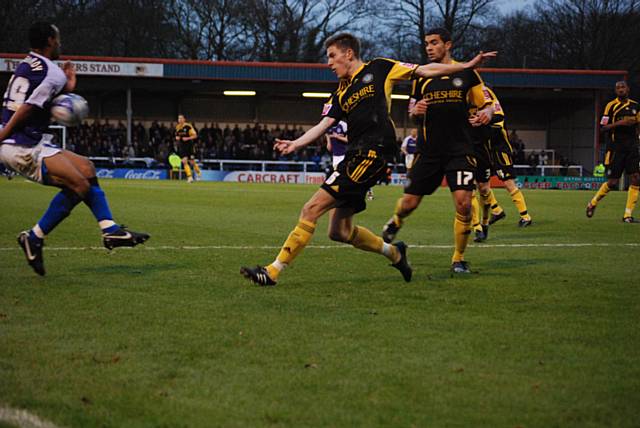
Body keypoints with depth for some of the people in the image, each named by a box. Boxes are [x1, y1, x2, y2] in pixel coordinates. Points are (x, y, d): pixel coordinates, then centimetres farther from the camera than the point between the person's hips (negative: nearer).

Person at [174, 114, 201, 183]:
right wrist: (176, 137, 0)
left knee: (192, 162, 3)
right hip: (181, 146, 4)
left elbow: (195, 135, -9)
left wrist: (187, 138, -21)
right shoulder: (177, 127, 5)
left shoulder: (188, 126, -11)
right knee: (184, 161, -12)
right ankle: (189, 177, -11)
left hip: (189, 146, -4)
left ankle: (198, 171, 34)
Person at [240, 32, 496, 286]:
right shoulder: (340, 94, 23)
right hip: (354, 156, 8)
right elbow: (324, 125, 11)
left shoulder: (378, 69, 7)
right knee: (340, 231, 9)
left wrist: (467, 66, 6)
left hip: (372, 154, -8)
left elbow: (425, 71, 11)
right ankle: (394, 253, 30)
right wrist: (295, 144, -6)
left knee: (312, 209, -15)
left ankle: (273, 272, -15)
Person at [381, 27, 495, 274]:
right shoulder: (421, 76, 10)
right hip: (428, 150, 2)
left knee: (463, 203, -15)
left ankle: (459, 258, 3)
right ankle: (395, 222, 41)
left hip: (460, 150, -2)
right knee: (410, 202, 3)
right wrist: (416, 110, -6)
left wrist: (486, 112, -15)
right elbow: (412, 112, 17)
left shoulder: (466, 73, 3)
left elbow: (487, 104, 8)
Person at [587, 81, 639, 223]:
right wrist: (619, 123, -20)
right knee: (612, 182, -4)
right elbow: (602, 128, -8)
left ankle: (628, 215, -3)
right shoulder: (611, 106, -3)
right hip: (615, 148, -4)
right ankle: (593, 204, 21)